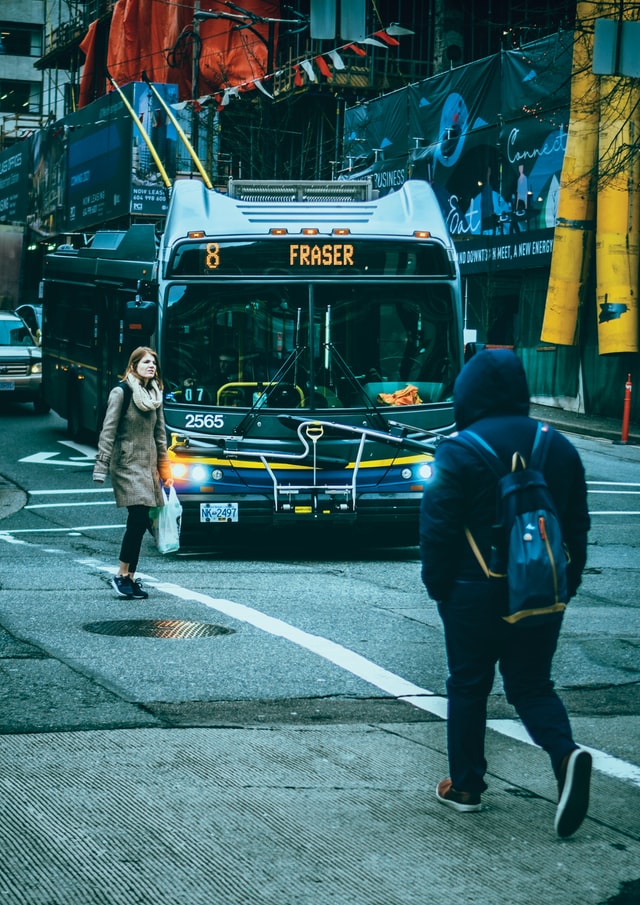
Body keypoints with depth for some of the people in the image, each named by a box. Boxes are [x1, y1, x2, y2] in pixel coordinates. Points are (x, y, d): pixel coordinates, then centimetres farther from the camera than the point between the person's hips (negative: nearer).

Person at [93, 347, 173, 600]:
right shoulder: (121, 393, -7)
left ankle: (130, 578, 9)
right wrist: (101, 467, -17)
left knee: (139, 522, 4)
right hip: (127, 465, -7)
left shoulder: (155, 395, 13)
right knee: (139, 518, -15)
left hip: (148, 465, 7)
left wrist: (165, 470, 15)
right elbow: (108, 431, -10)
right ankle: (121, 576, -6)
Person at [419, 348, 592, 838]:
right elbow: (578, 525, 9)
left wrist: (438, 586, 2)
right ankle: (566, 754, -14)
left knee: (468, 686, 11)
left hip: (477, 594, -4)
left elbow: (438, 528, -11)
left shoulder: (460, 452, -12)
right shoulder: (560, 448, 5)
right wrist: (566, 585, 17)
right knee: (532, 684, 11)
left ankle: (466, 785, 18)